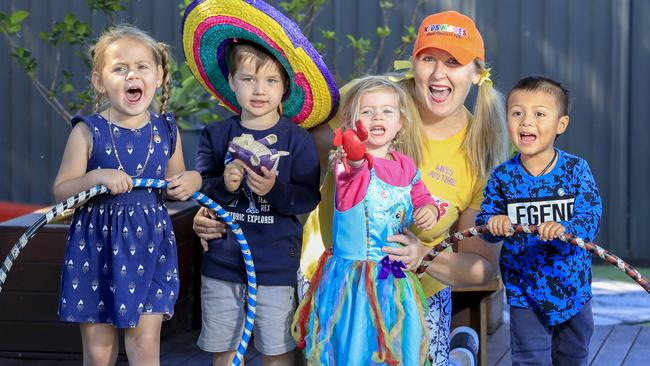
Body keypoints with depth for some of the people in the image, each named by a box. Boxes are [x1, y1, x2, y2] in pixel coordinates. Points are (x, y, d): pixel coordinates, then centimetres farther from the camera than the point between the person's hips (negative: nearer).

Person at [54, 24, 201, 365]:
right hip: (97, 247, -2)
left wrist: (191, 181, -5)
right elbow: (61, 190, -6)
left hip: (150, 246, 2)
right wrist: (96, 178, -23)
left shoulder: (167, 132, 3)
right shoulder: (88, 132, -8)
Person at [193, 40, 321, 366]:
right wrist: (223, 186, -22)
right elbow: (197, 190, -2)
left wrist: (275, 190, -27)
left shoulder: (297, 140, -4)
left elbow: (310, 198, -10)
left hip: (276, 263, -2)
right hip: (222, 261, 2)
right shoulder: (216, 136, 2)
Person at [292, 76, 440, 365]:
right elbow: (350, 173, -35)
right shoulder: (351, 159, -11)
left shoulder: (405, 167, 8)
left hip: (394, 276, 5)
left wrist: (428, 210, -1)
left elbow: (421, 197, 23)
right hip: (354, 274, -5)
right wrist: (355, 160, -59)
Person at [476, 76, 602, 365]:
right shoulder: (502, 177, -6)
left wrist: (565, 229, -38)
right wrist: (494, 223, -26)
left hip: (572, 286, 0)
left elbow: (590, 217, -19)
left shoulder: (576, 170, -10)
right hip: (523, 290, 0)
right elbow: (485, 219, -2)